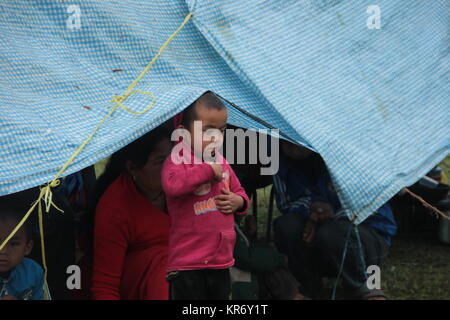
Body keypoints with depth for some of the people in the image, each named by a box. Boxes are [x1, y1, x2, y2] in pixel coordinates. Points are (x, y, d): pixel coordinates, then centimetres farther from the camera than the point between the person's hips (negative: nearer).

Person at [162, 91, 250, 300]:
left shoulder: (221, 162, 12)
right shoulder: (179, 159, -11)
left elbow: (239, 191, 25)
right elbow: (172, 185, -33)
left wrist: (239, 201, 1)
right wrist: (209, 170, -23)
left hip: (221, 261, 7)